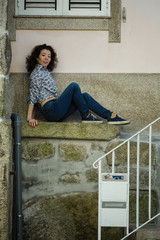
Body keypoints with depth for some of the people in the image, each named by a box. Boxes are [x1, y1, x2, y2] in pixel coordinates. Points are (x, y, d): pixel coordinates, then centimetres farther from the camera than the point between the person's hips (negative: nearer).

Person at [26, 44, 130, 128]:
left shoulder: (45, 71, 23)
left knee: (85, 96, -2)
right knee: (74, 86, -18)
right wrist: (30, 118, -18)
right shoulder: (36, 73, -4)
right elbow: (33, 96, -10)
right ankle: (86, 116, -13)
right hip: (51, 110, -8)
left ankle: (110, 116, -10)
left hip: (56, 112, 8)